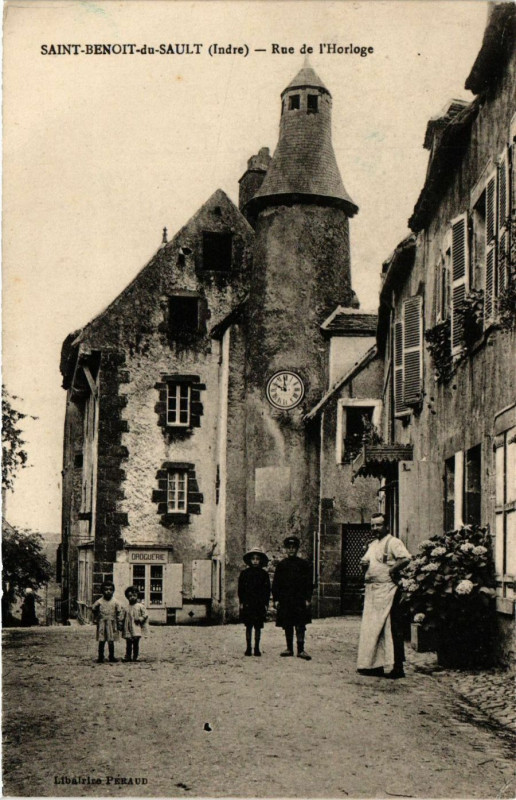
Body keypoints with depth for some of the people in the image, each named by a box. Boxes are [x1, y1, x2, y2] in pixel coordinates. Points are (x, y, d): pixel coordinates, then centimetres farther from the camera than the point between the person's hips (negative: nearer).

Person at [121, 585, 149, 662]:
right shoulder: (126, 608, 8)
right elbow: (122, 618, 11)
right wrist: (121, 626, 3)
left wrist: (140, 619, -14)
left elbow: (145, 615, 2)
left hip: (137, 629, -2)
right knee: (128, 644, 3)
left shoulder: (140, 606, 2)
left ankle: (135, 657, 7)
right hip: (128, 630, 2)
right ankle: (128, 657, 10)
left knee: (136, 644, 0)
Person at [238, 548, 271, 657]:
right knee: (248, 627, 2)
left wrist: (266, 604, 1)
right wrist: (242, 602, -1)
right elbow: (241, 589, 6)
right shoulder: (244, 573, 5)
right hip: (247, 604, 0)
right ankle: (248, 648, 7)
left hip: (260, 604, 0)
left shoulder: (264, 574, 6)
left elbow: (267, 590, 7)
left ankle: (257, 648, 9)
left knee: (258, 627, 3)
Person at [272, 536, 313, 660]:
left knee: (300, 625, -7)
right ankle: (289, 648, 16)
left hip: (299, 600, -2)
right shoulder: (281, 565, 8)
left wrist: (308, 598, -4)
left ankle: (301, 650, -6)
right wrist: (276, 599, 3)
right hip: (285, 600, 2)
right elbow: (276, 583, 9)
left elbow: (309, 583, 3)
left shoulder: (303, 564, 4)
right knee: (287, 626, 7)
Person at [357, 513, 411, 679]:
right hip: (371, 589, 9)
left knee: (390, 627, -8)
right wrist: (364, 564, 6)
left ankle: (395, 667, -6)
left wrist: (392, 569, -16)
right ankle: (374, 664, 17)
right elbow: (366, 563, 28)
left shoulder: (393, 542, -6)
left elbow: (406, 558, -20)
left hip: (386, 589, -9)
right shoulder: (372, 545, 20)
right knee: (371, 627, 10)